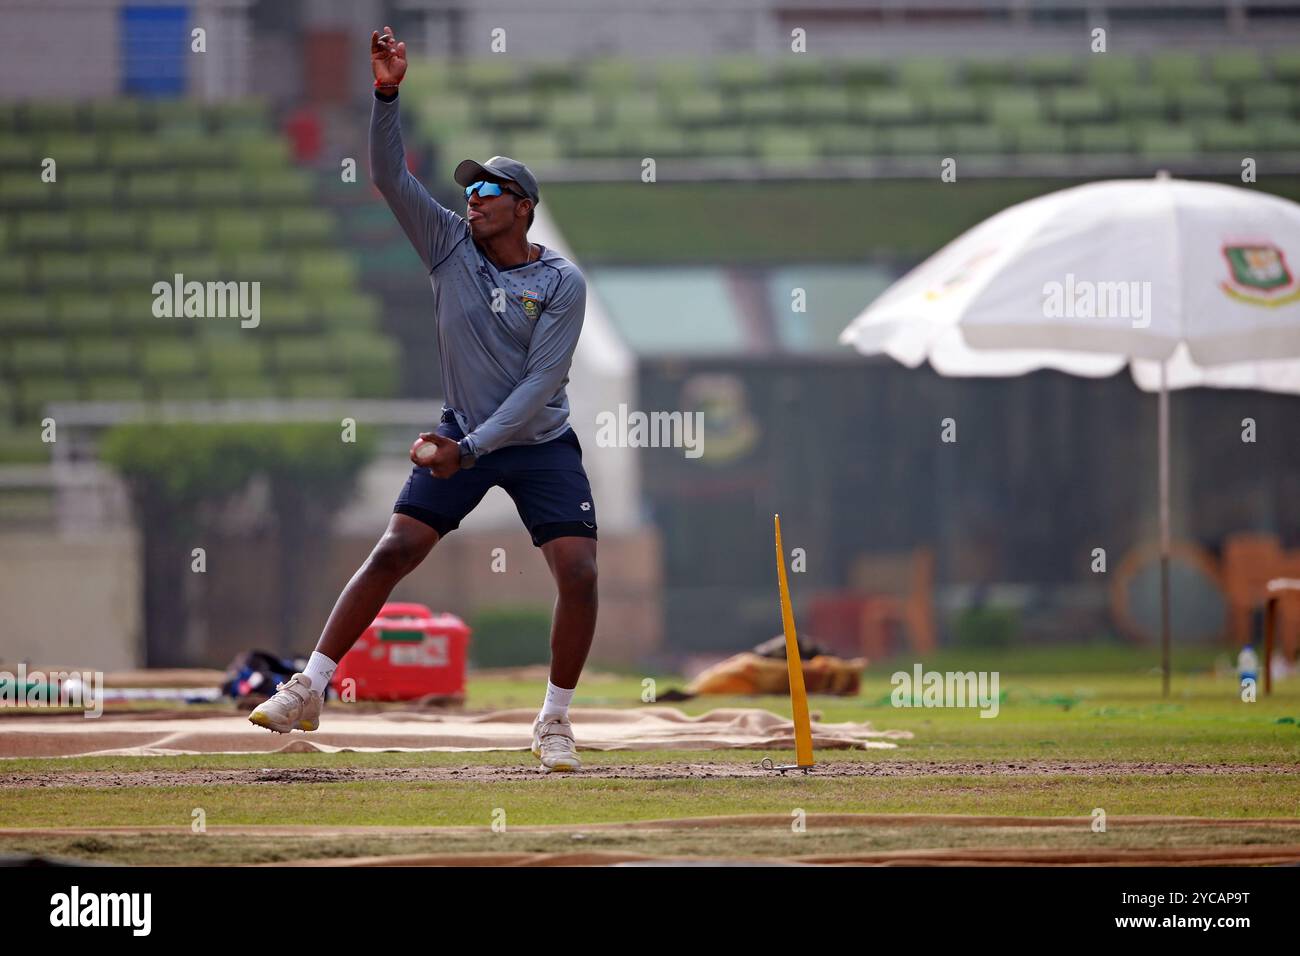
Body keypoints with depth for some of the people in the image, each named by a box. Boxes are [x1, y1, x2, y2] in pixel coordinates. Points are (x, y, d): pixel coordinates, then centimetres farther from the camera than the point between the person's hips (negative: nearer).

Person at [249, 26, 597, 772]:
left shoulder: (563, 283, -12)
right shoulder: (452, 247, -3)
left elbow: (540, 382, -18)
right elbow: (391, 176, -12)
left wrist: (471, 448, -26)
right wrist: (387, 94, -26)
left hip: (541, 444, -2)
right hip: (463, 436, 2)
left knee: (580, 572, -13)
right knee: (395, 550, -10)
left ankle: (555, 721, 4)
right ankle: (309, 691, -9)